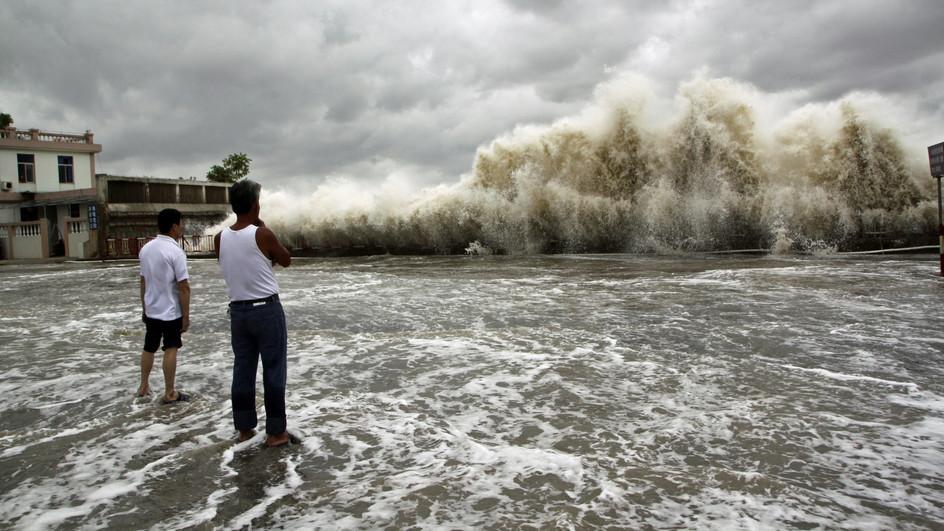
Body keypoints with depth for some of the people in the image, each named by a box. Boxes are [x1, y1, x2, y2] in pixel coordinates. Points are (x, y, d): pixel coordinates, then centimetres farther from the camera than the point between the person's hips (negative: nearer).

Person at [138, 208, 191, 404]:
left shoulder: (146, 248, 4)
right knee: (171, 350, 2)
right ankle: (169, 393, 9)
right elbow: (183, 287, -19)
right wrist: (186, 315, -13)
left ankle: (143, 387, 32)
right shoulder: (175, 251, -18)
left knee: (149, 348, 19)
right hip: (171, 311, -7)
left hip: (151, 310, 7)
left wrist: (144, 308, 19)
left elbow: (143, 281, 10)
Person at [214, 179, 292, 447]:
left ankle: (244, 427, 22)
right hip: (267, 309, -5)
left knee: (242, 369, 13)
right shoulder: (262, 235, -14)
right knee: (274, 370, 3)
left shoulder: (220, 239, 1)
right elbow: (286, 260, 2)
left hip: (238, 310, 5)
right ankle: (275, 431, 8)